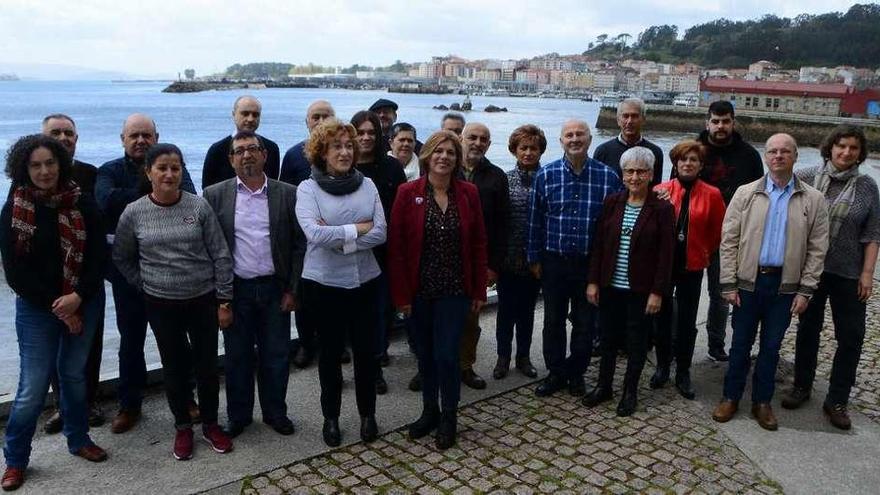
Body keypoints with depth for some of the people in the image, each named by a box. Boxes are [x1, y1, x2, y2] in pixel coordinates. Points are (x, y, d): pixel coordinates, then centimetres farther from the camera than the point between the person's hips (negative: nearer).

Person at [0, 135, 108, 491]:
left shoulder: (82, 205, -4)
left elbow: (97, 257, -4)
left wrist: (77, 297, -17)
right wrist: (56, 305, -12)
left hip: (82, 304, 2)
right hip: (35, 308, -1)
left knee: (74, 374, 14)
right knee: (33, 386, 0)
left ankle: (78, 439, 33)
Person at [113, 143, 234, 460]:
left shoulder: (199, 206, -8)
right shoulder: (133, 213, -5)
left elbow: (220, 255, -5)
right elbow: (122, 258, 10)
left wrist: (225, 301, -6)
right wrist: (146, 286, 5)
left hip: (203, 300, 0)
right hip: (161, 305, 1)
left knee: (207, 365, 9)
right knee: (174, 367, 12)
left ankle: (210, 424, 28)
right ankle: (183, 427, 30)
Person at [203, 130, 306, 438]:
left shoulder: (288, 194, -1)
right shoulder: (215, 195, -1)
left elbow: (299, 244, 1)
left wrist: (292, 289, -2)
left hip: (274, 289, 0)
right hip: (235, 289, 0)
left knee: (276, 355, 10)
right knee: (237, 356, 11)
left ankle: (275, 412, 29)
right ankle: (238, 415, 29)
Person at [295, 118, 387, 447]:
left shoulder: (367, 185, 1)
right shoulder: (307, 189, -6)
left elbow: (380, 233, -7)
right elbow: (314, 233, -20)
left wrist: (336, 238, -16)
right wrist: (357, 228, -15)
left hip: (364, 281, 2)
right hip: (325, 283, -2)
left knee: (366, 349, 11)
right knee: (330, 351, 12)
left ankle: (368, 414, 30)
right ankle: (331, 417, 30)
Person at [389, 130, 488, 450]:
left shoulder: (468, 193, -1)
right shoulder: (408, 193, -5)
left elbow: (478, 244, 2)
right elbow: (396, 247, -6)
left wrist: (479, 291, 0)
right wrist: (401, 294, -8)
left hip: (455, 290, 0)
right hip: (420, 290, 1)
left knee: (446, 354, -2)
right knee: (425, 354, 12)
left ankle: (449, 418, 19)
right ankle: (429, 411, 31)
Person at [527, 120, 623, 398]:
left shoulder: (609, 177, -4)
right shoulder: (545, 175, -1)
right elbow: (535, 220, 3)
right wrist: (534, 258, 3)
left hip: (591, 263, -1)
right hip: (554, 262, 1)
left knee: (585, 323, 10)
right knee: (553, 321, 11)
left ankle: (576, 374, 28)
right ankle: (556, 373, 27)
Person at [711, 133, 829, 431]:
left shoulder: (813, 200, 1)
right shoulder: (746, 194, -1)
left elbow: (817, 249, 1)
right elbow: (729, 240, -2)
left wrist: (806, 290, -4)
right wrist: (728, 284, -6)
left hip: (785, 285, 1)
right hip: (748, 281, 0)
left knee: (771, 346, 12)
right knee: (741, 343, 9)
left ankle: (762, 402, 25)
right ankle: (731, 397, 23)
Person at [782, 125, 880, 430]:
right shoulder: (807, 178, -5)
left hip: (848, 273, 1)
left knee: (851, 336, 4)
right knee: (808, 329, 13)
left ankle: (836, 401, 18)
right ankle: (802, 386, 31)